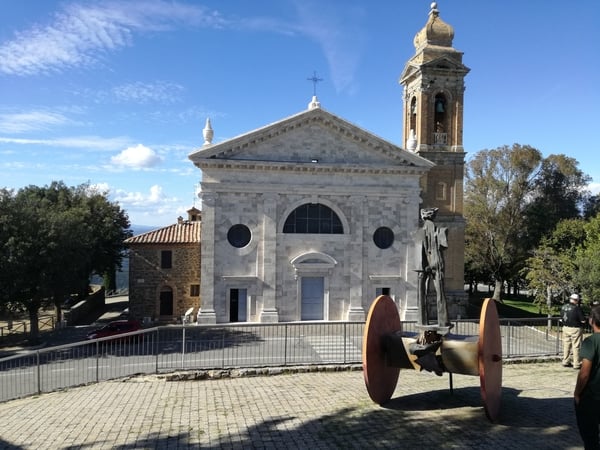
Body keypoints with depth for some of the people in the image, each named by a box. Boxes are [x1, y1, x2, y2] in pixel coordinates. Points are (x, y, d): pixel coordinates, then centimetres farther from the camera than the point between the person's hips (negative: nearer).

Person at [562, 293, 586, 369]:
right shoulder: (577, 308, -17)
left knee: (566, 345, 14)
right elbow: (583, 320, -14)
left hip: (565, 328, 6)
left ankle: (565, 362, 22)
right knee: (576, 347, 4)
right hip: (575, 329, -6)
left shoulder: (563, 306, 2)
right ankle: (576, 364, 10)